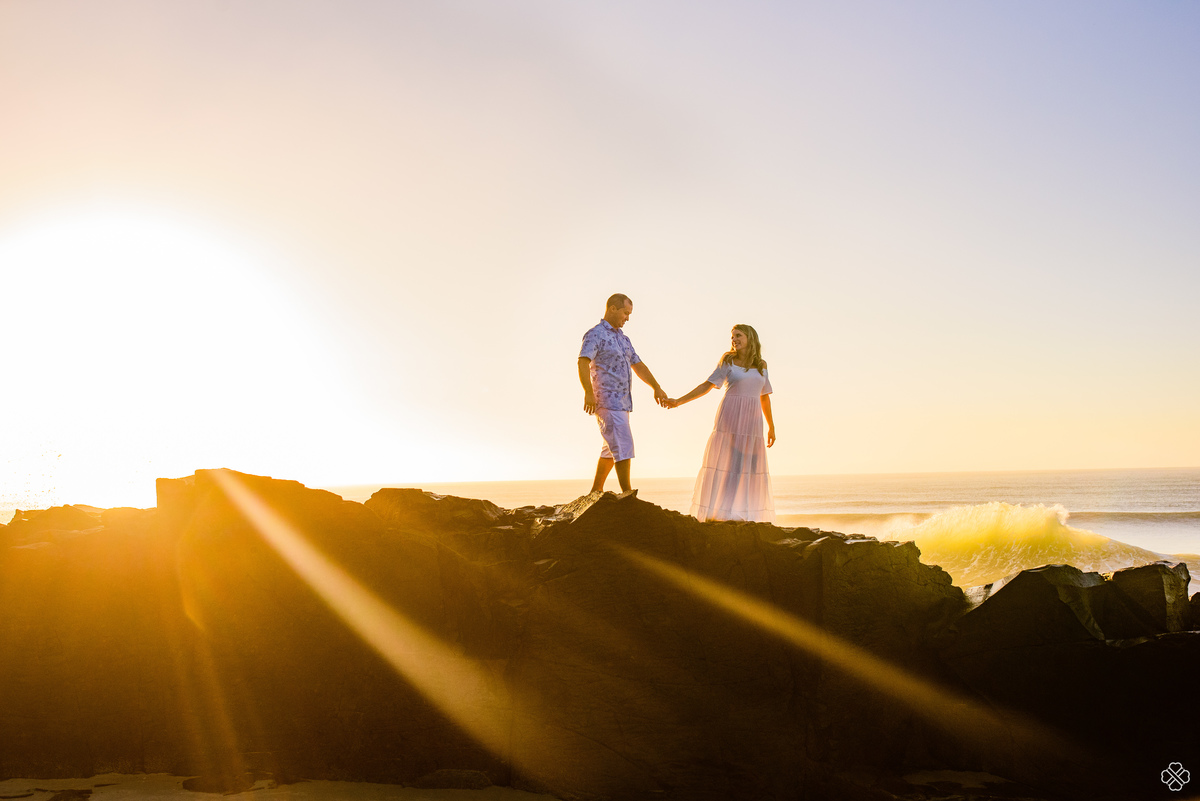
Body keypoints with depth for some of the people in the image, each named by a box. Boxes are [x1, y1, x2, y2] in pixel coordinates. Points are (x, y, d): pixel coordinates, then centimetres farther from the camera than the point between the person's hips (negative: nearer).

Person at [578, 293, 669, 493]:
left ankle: (596, 492, 25)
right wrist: (589, 392, -35)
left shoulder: (622, 338, 19)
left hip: (622, 402, 9)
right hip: (607, 401, -9)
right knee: (623, 446, -14)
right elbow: (583, 362, -22)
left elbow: (638, 365, 19)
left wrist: (656, 387, 6)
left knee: (611, 450, 15)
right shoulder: (595, 334, -9)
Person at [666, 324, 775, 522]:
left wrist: (771, 427, 20)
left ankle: (754, 515, 4)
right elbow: (706, 386, 4)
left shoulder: (761, 365, 13)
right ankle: (718, 513, -6)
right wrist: (679, 401, -3)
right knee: (724, 463, -6)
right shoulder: (727, 362, 5)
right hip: (729, 418, -3)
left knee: (751, 467, 1)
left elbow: (764, 396, 18)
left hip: (751, 421, 3)